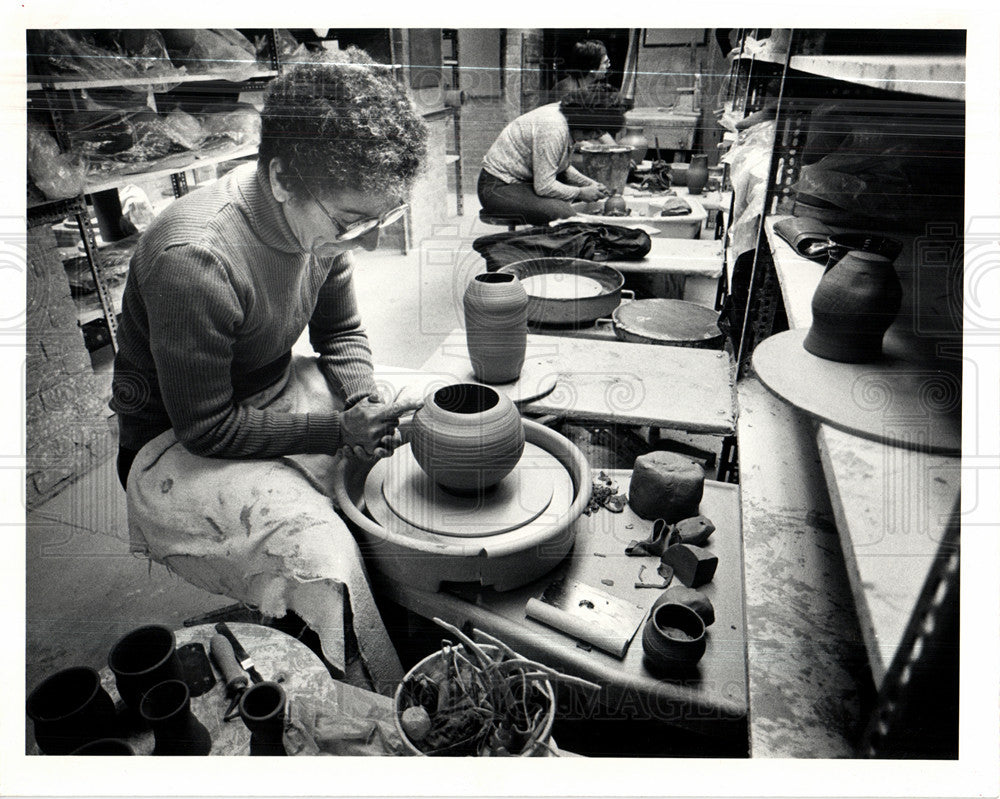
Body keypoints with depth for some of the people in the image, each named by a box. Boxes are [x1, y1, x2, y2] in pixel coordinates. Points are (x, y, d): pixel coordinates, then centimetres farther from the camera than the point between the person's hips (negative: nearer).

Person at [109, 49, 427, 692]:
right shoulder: (193, 260, -34)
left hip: (279, 393, 7)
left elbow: (341, 331, 4)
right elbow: (206, 428, -24)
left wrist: (364, 402, -14)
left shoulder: (323, 216, -11)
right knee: (318, 552, -31)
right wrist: (339, 429, -26)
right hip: (179, 446, -7)